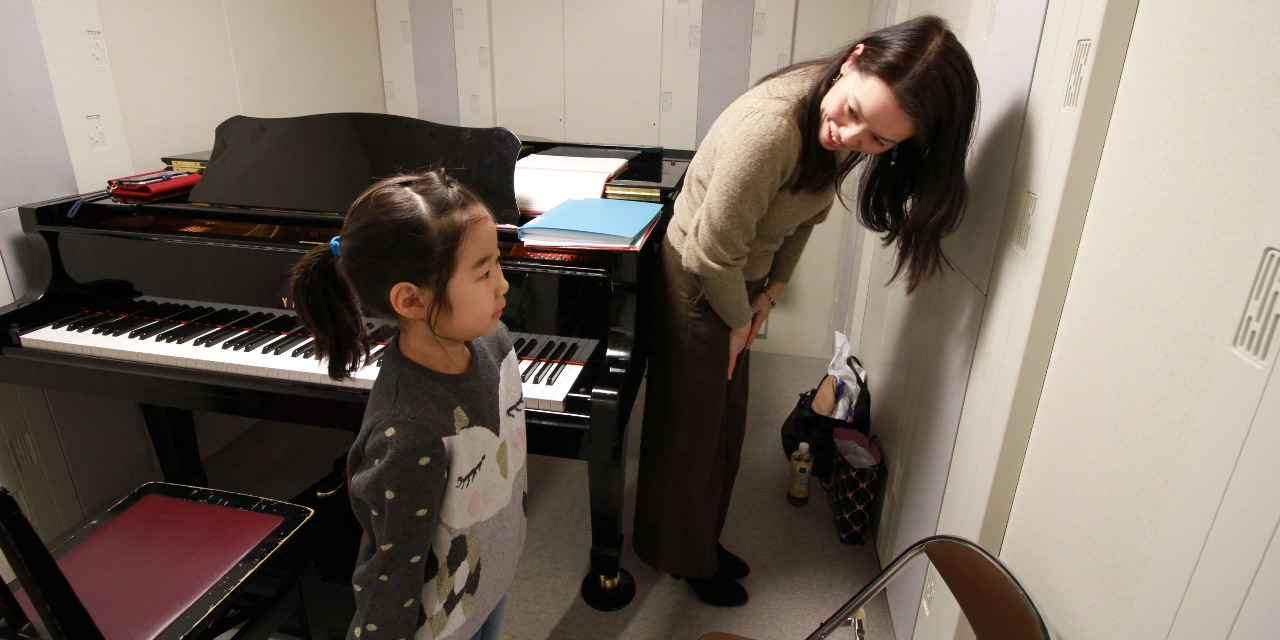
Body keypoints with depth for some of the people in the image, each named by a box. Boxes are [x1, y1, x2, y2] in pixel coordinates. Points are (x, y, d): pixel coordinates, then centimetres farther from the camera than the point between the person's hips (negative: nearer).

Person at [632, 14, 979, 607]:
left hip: (740, 281, 7)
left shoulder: (845, 136, -10)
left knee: (725, 425, 20)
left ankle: (703, 539, 43)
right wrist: (740, 320, -12)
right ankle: (685, 557, 35)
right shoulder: (770, 127, -35)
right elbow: (713, 251, -27)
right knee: (692, 429, 10)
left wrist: (771, 292, -1)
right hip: (696, 283, -7)